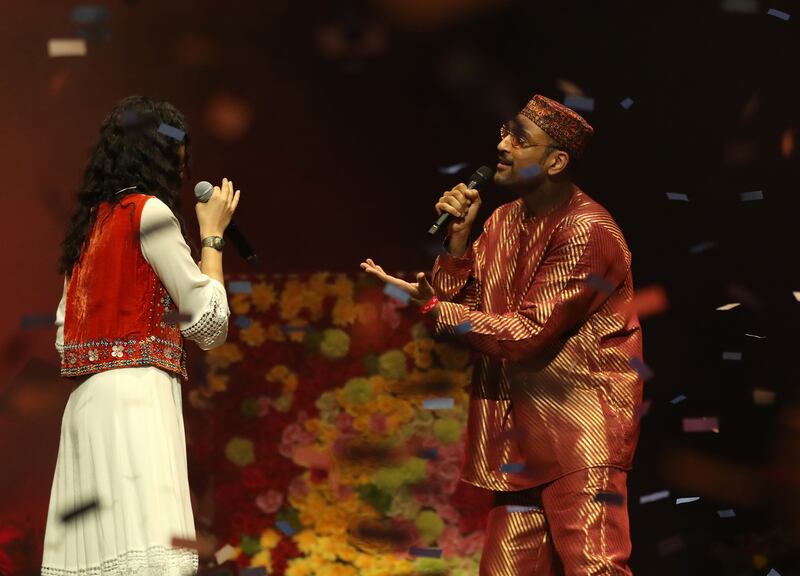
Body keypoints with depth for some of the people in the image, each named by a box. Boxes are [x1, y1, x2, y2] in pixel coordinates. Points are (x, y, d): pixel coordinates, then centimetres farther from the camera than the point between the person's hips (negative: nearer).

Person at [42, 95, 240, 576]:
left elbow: (66, 334, 21)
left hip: (86, 400, 8)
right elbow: (210, 325, -2)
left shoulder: (90, 223, 20)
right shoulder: (150, 212, -3)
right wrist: (212, 234, 8)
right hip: (135, 393, -8)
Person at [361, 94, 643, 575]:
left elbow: (529, 333, -19)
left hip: (581, 426, -8)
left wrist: (430, 304, -18)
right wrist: (458, 237, -5)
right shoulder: (505, 219, 12)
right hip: (522, 428, 8)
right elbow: (458, 304, 9)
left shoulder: (587, 230, -14)